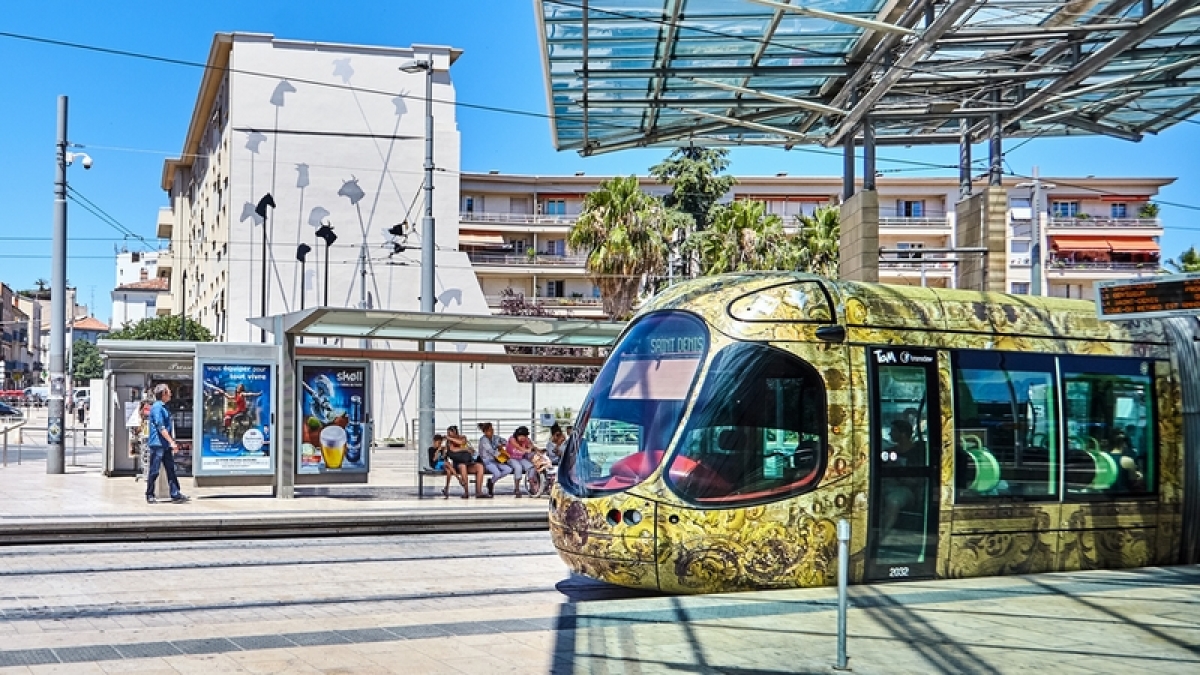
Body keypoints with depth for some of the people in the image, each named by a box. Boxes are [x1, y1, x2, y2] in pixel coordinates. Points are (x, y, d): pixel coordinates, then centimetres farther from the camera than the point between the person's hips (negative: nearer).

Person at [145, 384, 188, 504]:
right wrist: (171, 442, -20)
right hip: (157, 444, -9)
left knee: (171, 469, 6)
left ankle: (175, 494, 6)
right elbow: (161, 427, -19)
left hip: (165, 445, 9)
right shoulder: (157, 407, -13)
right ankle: (150, 495, 7)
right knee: (154, 471, -1)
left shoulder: (163, 407, 16)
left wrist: (172, 442, 20)